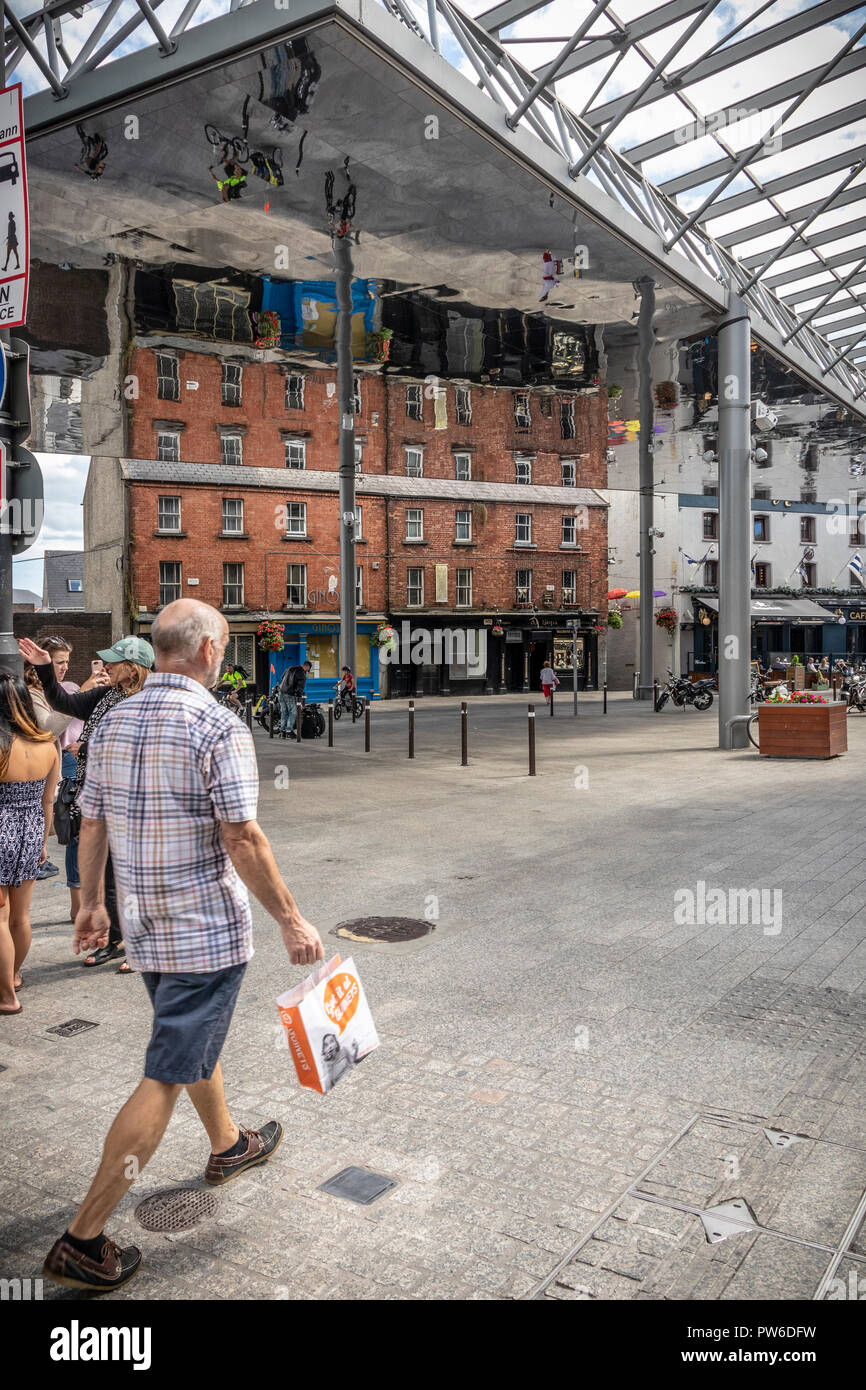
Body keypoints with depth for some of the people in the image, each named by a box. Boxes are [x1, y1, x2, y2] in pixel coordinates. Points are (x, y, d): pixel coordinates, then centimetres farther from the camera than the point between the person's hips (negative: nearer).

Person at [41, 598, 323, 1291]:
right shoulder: (219, 727, -19)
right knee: (166, 1077, 1)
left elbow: (92, 825, 9)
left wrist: (92, 903, 21)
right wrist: (291, 919, -12)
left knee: (196, 1037, 27)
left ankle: (229, 1145, 48)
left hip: (146, 929, 8)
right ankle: (83, 1239, 6)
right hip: (208, 930, -8)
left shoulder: (112, 721, 3)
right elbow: (242, 840, -21)